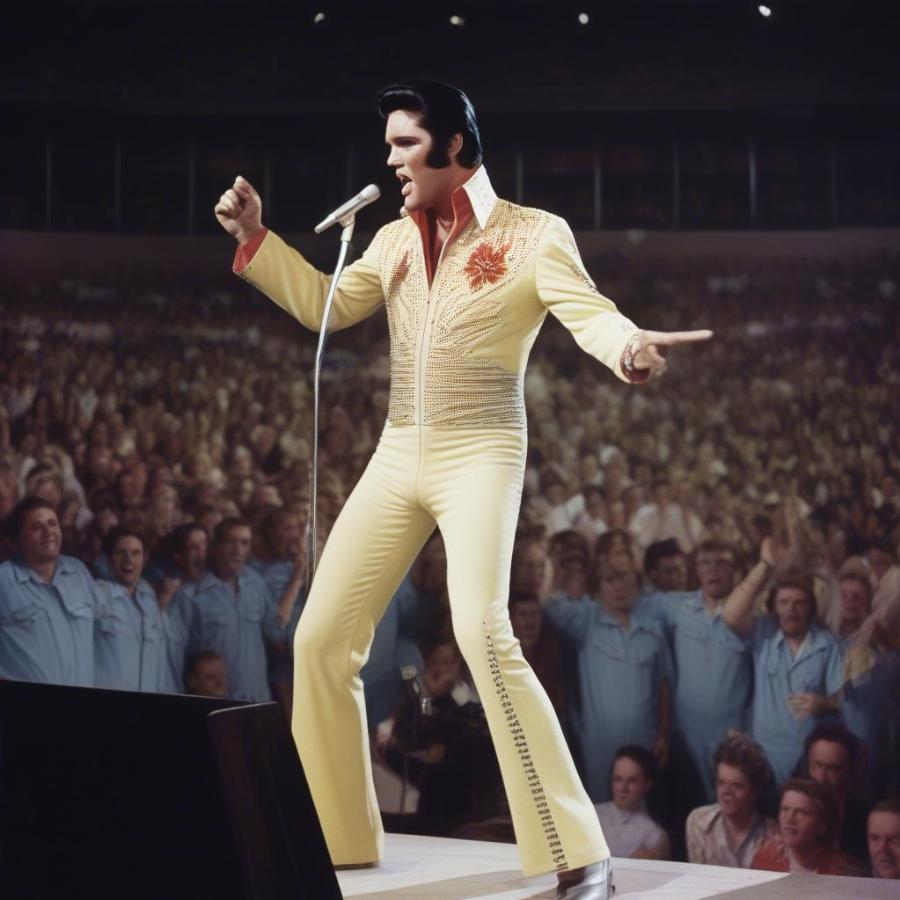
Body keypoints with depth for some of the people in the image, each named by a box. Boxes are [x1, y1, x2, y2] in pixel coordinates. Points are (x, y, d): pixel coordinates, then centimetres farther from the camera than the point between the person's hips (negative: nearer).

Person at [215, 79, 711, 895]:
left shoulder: (533, 234, -4)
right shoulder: (395, 240, 13)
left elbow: (588, 312, -18)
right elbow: (322, 305, 15)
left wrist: (630, 347, -41)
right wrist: (253, 237, 4)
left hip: (480, 454, -6)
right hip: (398, 457, 7)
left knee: (482, 633, -26)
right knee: (322, 637, 3)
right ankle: (334, 833, 19)